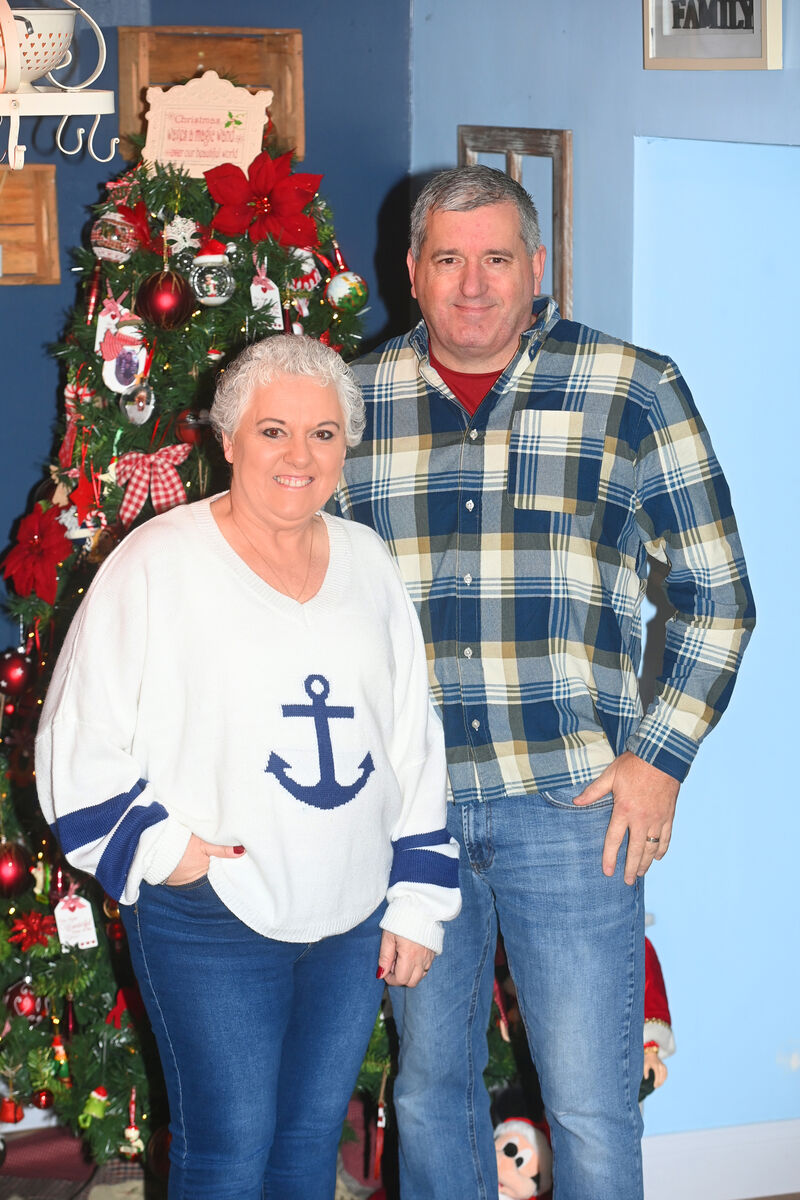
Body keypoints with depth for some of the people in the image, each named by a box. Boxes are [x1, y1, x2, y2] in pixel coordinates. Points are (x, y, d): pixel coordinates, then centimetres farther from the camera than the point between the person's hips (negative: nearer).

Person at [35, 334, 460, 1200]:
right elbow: (77, 742, -6)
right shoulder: (157, 562, -7)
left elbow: (415, 743, 12)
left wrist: (419, 900, 8)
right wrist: (158, 846, -14)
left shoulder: (367, 561, 8)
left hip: (354, 918, 5)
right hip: (210, 920, -5)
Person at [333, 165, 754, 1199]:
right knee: (428, 1090, 16)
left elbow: (715, 594, 2)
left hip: (571, 803, -2)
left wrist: (660, 757, -6)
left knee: (593, 1109, 3)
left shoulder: (634, 390, -1)